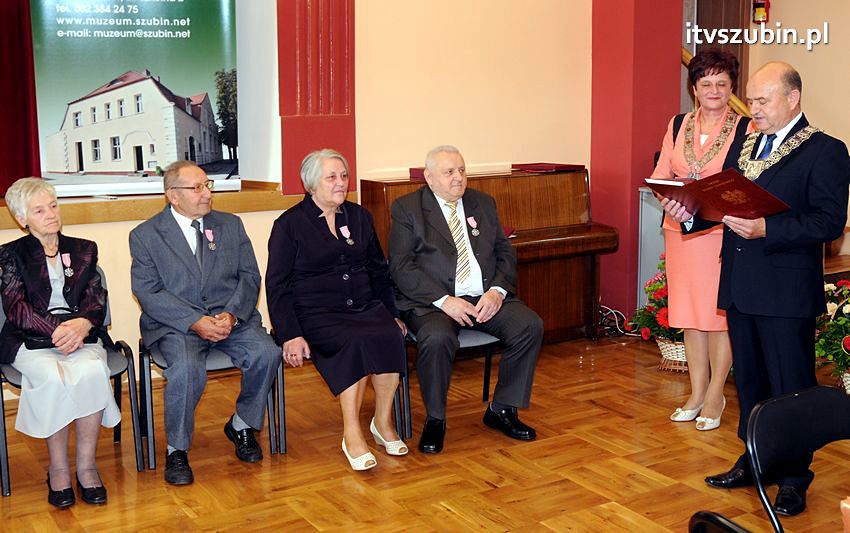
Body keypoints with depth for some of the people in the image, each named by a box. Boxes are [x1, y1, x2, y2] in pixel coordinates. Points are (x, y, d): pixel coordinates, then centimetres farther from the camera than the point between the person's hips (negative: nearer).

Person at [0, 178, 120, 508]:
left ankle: (86, 466, -23)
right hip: (30, 340, -1)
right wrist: (56, 330, -20)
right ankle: (58, 469, -19)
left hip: (80, 335, 2)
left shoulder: (83, 250, 18)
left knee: (92, 372, -32)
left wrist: (82, 324, -17)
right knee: (53, 379, -34)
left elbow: (96, 300, 7)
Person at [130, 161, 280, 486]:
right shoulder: (145, 235, 3)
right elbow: (149, 293, -6)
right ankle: (177, 451, -10)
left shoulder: (231, 225, 13)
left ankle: (241, 425, 4)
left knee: (267, 354, -23)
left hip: (230, 317, 3)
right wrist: (195, 322, -19)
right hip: (176, 324, -3)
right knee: (187, 369, -33)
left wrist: (231, 314, -12)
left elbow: (249, 276, 8)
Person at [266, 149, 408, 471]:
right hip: (317, 313, -4)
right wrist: (290, 335, -13)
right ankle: (352, 435, -29)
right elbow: (277, 286, -1)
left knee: (389, 337, -29)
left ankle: (383, 422, -13)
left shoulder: (359, 217, 17)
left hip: (365, 307, 4)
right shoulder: (289, 225, 3)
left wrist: (392, 313, 10)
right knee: (356, 342, -35)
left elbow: (379, 271, 23)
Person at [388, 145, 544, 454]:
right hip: (432, 302, -4)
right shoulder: (407, 208, 2)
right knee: (438, 339, -35)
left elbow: (506, 254, 14)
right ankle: (435, 420, -11)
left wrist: (497, 290, -7)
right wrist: (444, 300, -19)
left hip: (486, 298, 5)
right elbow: (401, 266, -8)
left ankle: (502, 410, -2)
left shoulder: (483, 203, 17)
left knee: (531, 326, -19)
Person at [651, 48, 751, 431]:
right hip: (681, 230, 4)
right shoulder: (678, 125, 10)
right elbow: (660, 173, 9)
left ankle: (715, 396, 14)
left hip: (724, 232, -4)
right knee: (689, 313, 9)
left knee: (719, 313, 1)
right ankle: (697, 392, 21)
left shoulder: (744, 128, -2)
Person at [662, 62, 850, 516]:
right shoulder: (743, 145, 14)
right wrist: (691, 213, -5)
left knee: (790, 386, 4)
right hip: (740, 287, 7)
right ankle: (754, 461, 33)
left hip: (786, 292, -7)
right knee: (749, 380, 18)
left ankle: (793, 479, 18)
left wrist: (766, 229, -27)